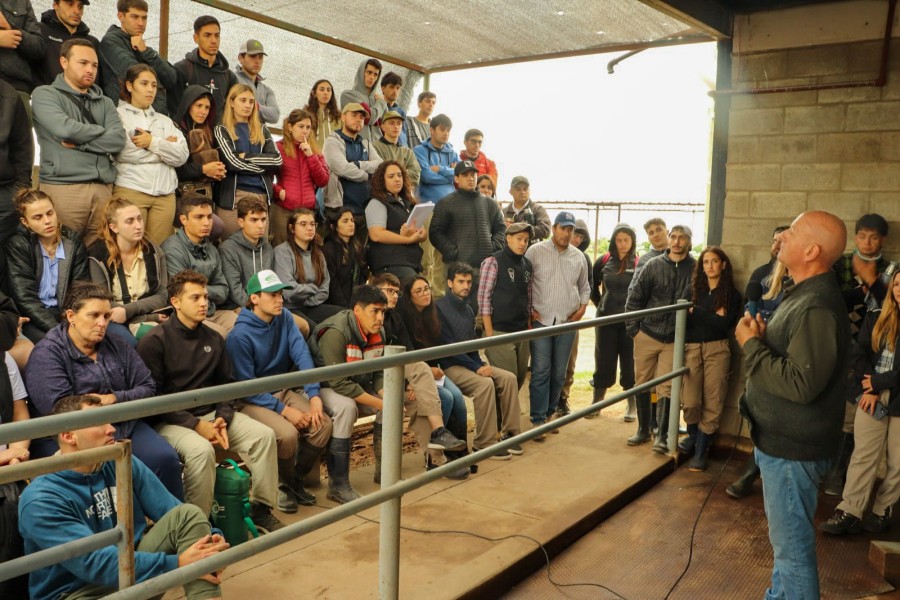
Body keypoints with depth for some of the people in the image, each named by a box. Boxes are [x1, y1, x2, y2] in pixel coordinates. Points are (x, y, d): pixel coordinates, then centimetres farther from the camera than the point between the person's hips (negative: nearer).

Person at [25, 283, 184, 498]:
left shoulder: (117, 346, 12)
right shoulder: (47, 353, -4)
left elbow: (148, 387, 9)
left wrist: (115, 398, -9)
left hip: (125, 426, 5)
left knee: (164, 458, -21)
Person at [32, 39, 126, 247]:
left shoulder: (104, 102, 19)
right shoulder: (45, 94, 7)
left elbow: (118, 140, 2)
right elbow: (64, 129, -11)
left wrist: (77, 142, -5)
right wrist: (101, 131, 3)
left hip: (103, 189, 4)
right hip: (63, 187, -3)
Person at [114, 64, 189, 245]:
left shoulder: (164, 120, 21)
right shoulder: (118, 115, 6)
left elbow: (182, 156, 7)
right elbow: (125, 153, -10)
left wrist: (153, 142, -7)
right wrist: (165, 145, 0)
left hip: (165, 193, 4)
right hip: (130, 190, -4)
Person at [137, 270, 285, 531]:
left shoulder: (213, 339, 10)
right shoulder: (155, 341, -8)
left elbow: (227, 384, 13)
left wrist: (223, 418, -6)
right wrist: (197, 425, -18)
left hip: (210, 413, 6)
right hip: (169, 420, -6)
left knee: (264, 434, -13)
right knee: (201, 449, -35)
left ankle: (261, 508, 0)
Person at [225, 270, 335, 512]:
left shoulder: (284, 317, -2)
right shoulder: (240, 335, -18)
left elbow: (302, 354, -10)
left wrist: (314, 396, -23)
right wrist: (285, 410, -22)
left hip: (284, 391, 6)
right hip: (254, 401, -6)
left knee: (324, 424, -16)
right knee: (287, 434, -30)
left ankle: (296, 480, 8)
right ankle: (284, 483, 2)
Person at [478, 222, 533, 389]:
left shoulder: (528, 265, 12)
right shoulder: (493, 262, -7)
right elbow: (483, 298, -10)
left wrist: (529, 327, 12)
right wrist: (489, 333, -13)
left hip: (522, 332, 6)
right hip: (500, 332, -6)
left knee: (519, 379, 13)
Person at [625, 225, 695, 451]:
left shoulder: (696, 269, -4)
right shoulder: (653, 266, -1)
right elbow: (635, 298, 2)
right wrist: (633, 329, -1)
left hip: (674, 340, -2)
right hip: (646, 335, 2)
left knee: (665, 388, -2)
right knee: (642, 384, 10)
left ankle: (662, 436, 8)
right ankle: (643, 430, 25)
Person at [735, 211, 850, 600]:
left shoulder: (818, 307, -25)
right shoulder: (804, 295, 9)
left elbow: (802, 383, -30)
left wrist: (751, 344, -21)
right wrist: (763, 336, -3)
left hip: (793, 449, -11)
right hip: (780, 438, 11)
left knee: (791, 541, 4)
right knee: (785, 535, 25)